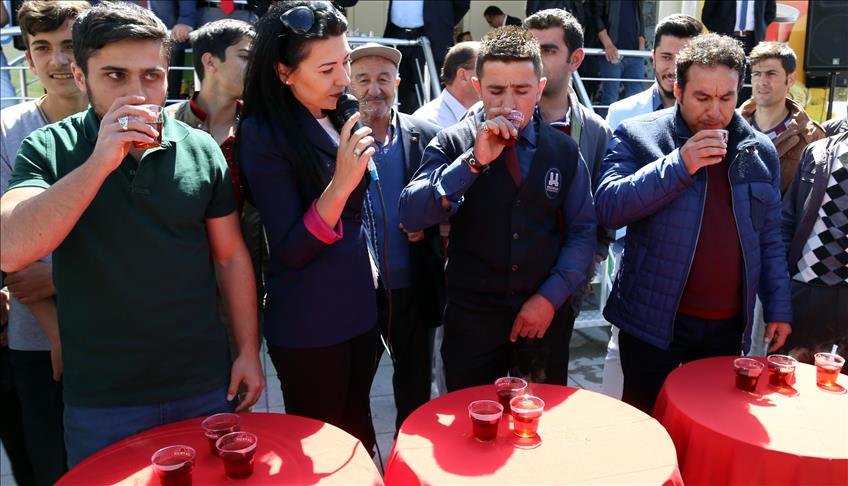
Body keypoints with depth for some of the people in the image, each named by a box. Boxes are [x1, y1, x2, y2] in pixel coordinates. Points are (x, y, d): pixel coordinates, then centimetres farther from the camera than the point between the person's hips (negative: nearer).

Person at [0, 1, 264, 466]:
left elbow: (230, 255, 3)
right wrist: (100, 163, -25)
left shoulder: (201, 149, -2)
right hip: (100, 398, -1)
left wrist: (248, 350, 2)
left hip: (204, 383, 2)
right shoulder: (49, 150, -6)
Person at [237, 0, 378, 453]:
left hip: (358, 309, 6)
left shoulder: (334, 119, 4)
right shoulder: (264, 134, -16)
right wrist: (341, 183, -29)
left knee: (358, 439, 19)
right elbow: (289, 252, -19)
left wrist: (367, 270, 13)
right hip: (309, 327, -6)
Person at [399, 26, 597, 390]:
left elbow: (582, 231, 4)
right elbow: (411, 216, -19)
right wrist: (474, 161, -27)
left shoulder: (564, 150, 1)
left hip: (545, 314, 2)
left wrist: (551, 297, -7)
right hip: (471, 318, -2)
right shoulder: (452, 145, -6)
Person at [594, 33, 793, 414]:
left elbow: (769, 239, 14)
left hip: (727, 325, 4)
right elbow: (607, 208, -17)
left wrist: (779, 308, 10)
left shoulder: (760, 150, 8)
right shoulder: (638, 136, -5)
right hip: (653, 320, -3)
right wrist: (678, 165, -22)